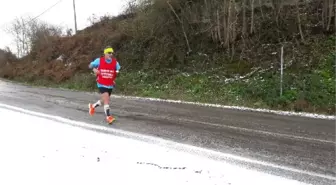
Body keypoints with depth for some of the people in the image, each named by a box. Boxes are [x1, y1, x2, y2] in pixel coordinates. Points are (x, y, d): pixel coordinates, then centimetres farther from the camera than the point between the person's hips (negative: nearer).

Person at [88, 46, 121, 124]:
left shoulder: (115, 62, -3)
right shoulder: (99, 60, -7)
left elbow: (119, 70, 6)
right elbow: (90, 65, 4)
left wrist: (117, 72, -17)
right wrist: (94, 69, -16)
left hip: (110, 85, 4)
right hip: (101, 84, -4)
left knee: (104, 100, 18)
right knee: (106, 99, -18)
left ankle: (92, 106, 47)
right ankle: (108, 117, -10)